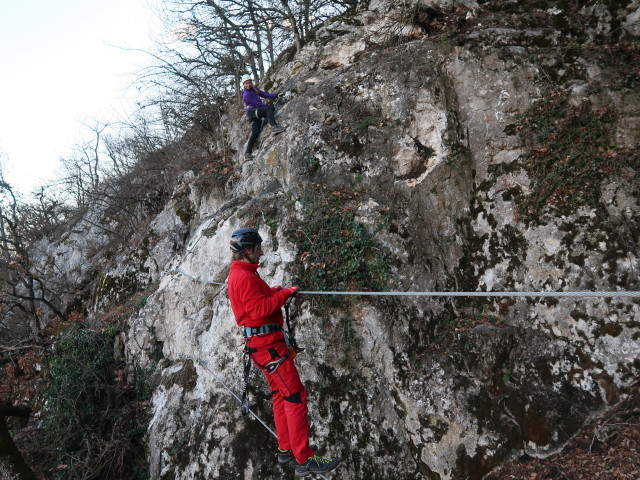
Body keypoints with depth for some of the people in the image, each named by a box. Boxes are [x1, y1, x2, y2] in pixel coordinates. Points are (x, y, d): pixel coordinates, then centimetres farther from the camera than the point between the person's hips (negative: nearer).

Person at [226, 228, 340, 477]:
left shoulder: (238, 274, 15)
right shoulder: (243, 276, -18)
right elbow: (261, 309, -23)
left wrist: (272, 291, 5)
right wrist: (285, 293, -13)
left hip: (262, 342, 11)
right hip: (267, 343, -11)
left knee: (281, 394, 18)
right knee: (295, 396, -8)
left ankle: (286, 448, 28)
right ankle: (304, 460, -2)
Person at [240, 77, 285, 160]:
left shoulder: (254, 90, 21)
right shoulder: (246, 95, -4)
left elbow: (265, 95, 18)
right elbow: (256, 103, -7)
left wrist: (276, 95, 9)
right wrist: (266, 105, -2)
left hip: (257, 113, 8)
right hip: (252, 111, -8)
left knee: (255, 133, -4)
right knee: (270, 109, -26)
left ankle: (248, 152, -8)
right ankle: (274, 126, -49)